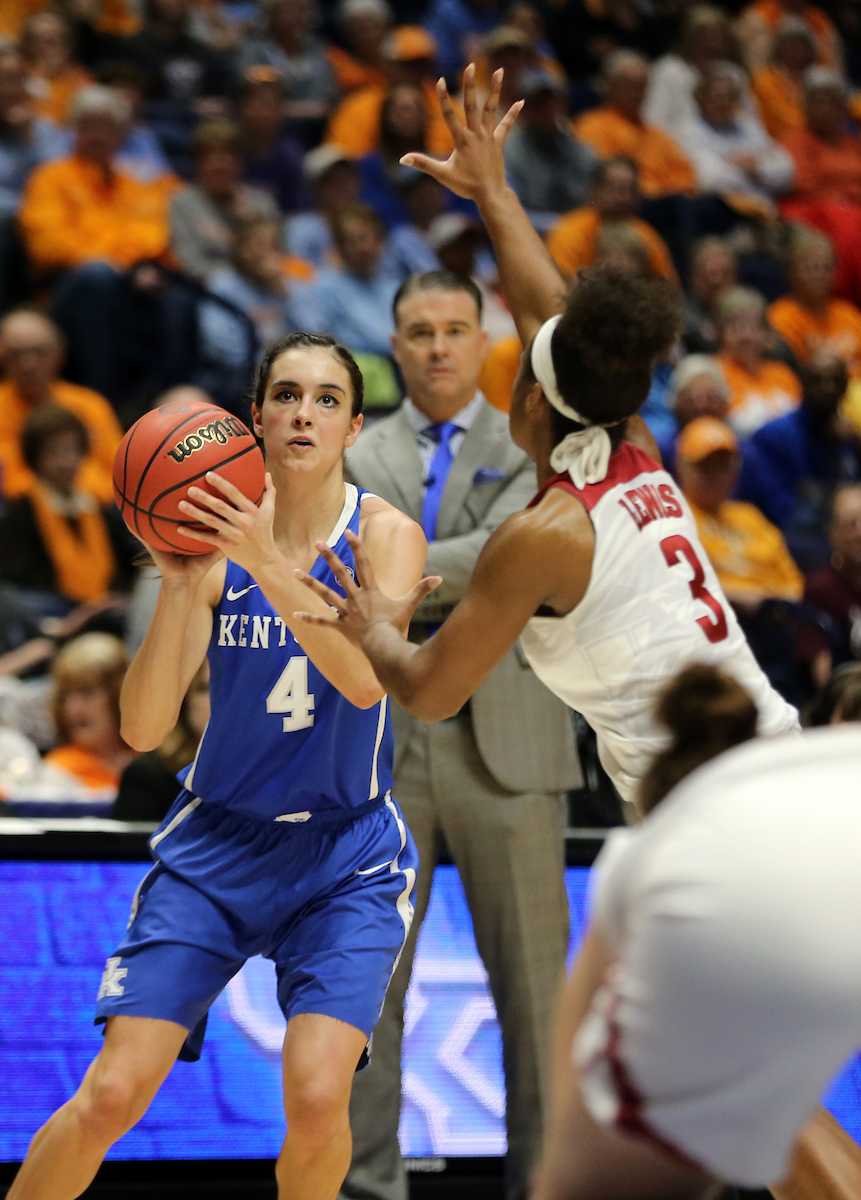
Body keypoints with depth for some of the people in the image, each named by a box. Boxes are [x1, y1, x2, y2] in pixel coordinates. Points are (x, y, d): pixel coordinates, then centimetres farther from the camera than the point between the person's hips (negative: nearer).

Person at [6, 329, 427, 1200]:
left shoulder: (387, 535, -8)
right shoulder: (215, 532, -6)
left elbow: (366, 679, -27)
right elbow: (142, 729, -13)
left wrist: (268, 563, -38)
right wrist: (179, 586, -27)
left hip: (345, 854, -1)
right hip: (216, 842, 1)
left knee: (317, 1097, -20)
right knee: (111, 1095, -10)